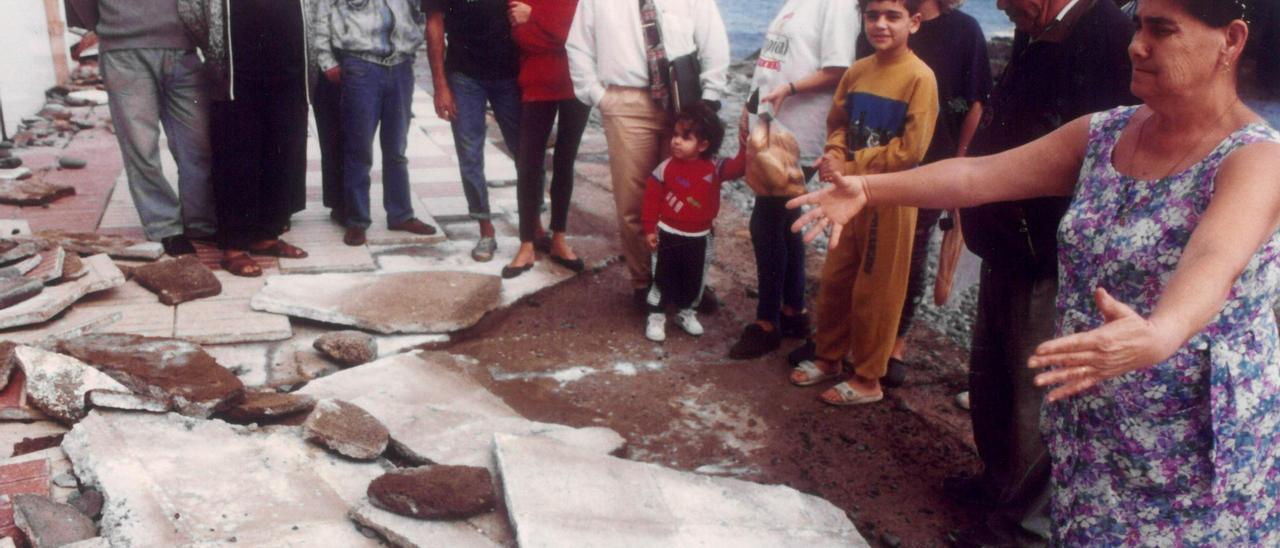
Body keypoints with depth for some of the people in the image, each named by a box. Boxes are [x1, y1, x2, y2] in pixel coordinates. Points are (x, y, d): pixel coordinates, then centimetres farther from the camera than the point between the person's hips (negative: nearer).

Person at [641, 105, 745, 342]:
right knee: (663, 277, 7)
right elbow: (652, 199, -7)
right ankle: (655, 316, 20)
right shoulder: (666, 167, -13)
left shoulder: (715, 168, -9)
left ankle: (685, 311, 38)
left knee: (694, 278, 17)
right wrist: (650, 229, -8)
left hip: (699, 237, 2)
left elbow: (739, 167, -21)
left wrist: (745, 145, -38)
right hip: (668, 234, -2)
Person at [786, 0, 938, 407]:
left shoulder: (919, 77, -15)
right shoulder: (856, 72, 4)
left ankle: (868, 379, 19)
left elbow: (911, 149, -19)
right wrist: (835, 156, -8)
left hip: (890, 199, -6)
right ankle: (828, 357, 33)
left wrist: (851, 167, -16)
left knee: (875, 291, 5)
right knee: (833, 281, 15)